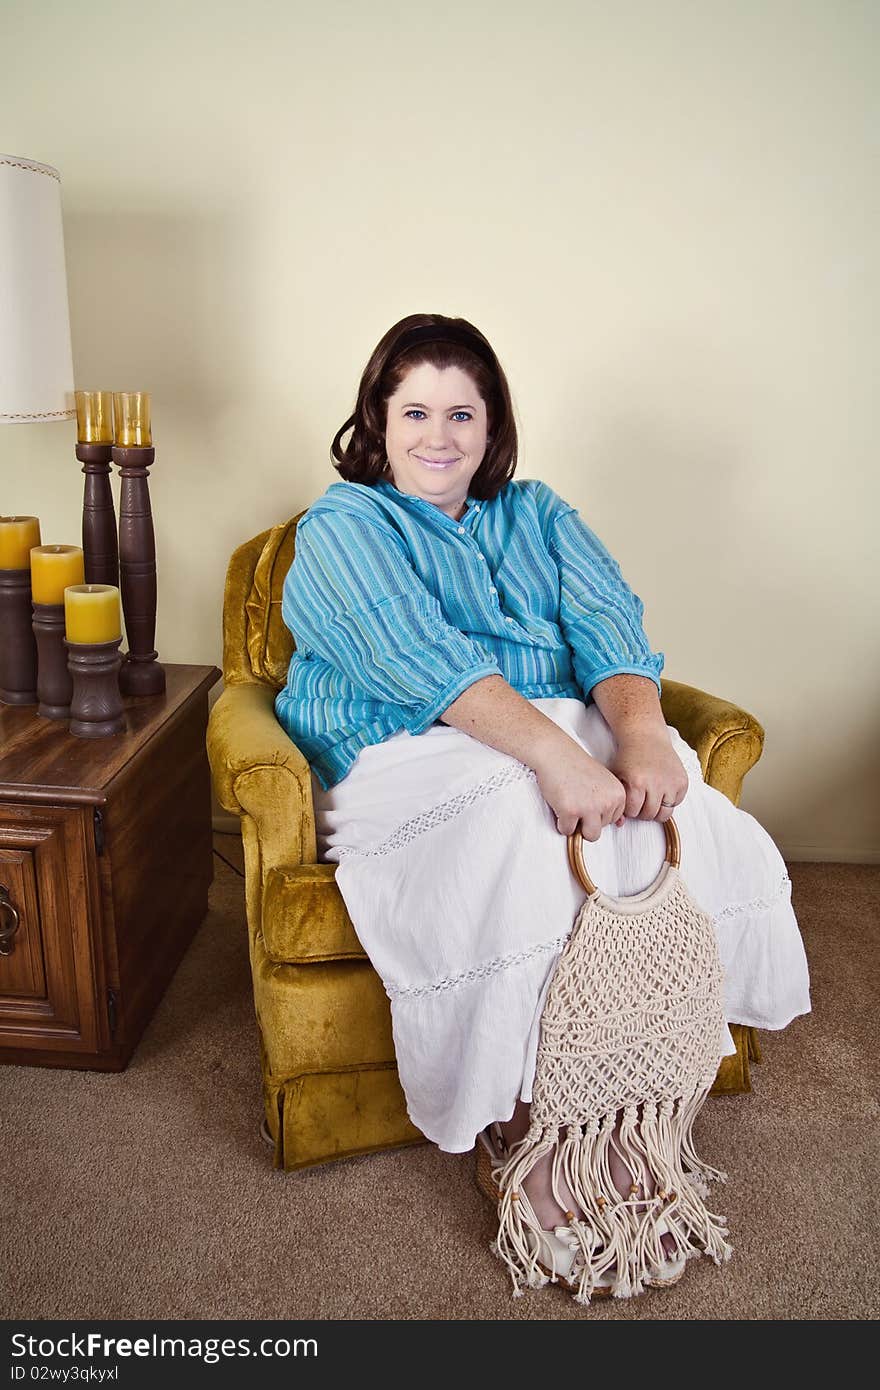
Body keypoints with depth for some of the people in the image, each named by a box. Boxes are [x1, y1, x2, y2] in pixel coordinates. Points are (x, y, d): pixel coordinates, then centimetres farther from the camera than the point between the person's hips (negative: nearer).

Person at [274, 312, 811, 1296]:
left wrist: (639, 731, -25)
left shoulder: (537, 514, 17)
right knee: (530, 842, -34)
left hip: (570, 744, 4)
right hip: (408, 763, -4)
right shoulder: (342, 528, 2)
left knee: (687, 831, -24)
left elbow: (607, 624, -2)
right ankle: (519, 1130, -16)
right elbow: (424, 658, -18)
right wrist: (553, 754, -33)